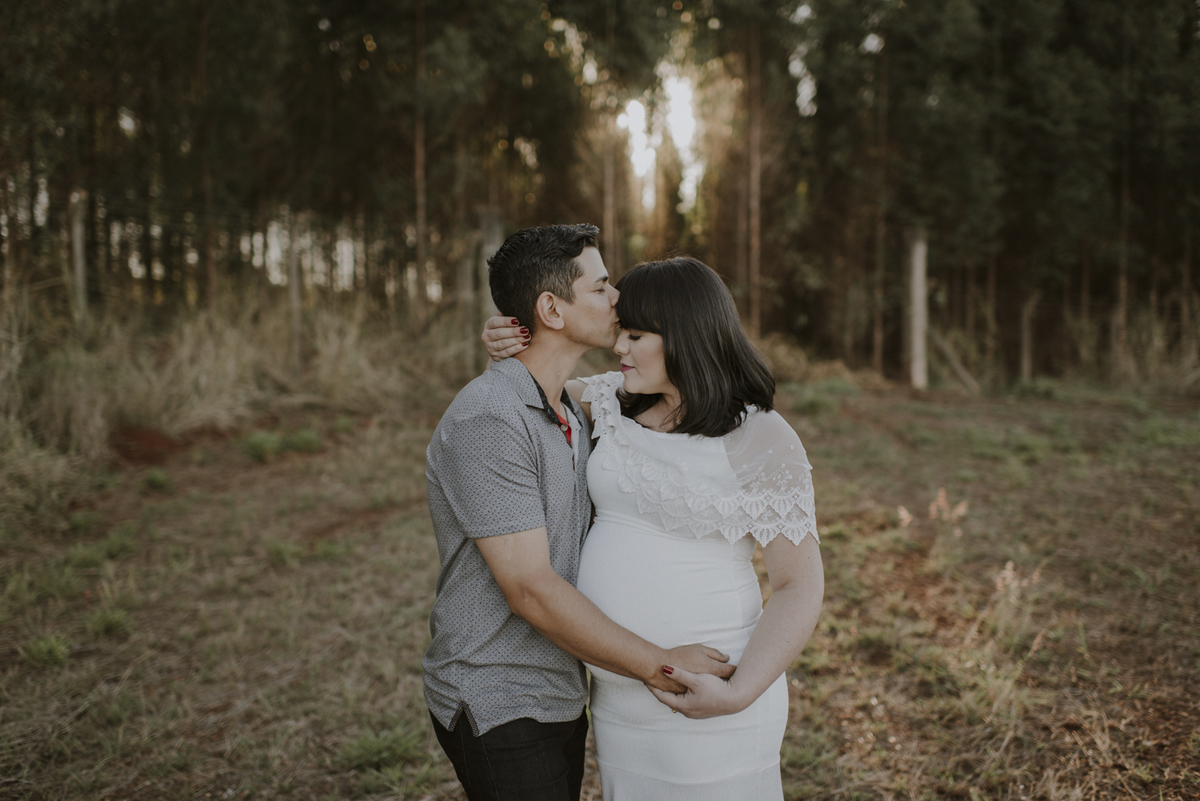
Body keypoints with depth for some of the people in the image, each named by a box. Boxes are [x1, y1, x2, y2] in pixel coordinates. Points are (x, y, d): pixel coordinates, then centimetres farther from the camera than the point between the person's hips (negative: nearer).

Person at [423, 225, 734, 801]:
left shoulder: (572, 414, 8)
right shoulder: (486, 422, -23)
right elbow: (530, 587, -25)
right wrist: (659, 666, -20)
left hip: (560, 697, 9)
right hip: (495, 706, -8)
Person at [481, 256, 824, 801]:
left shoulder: (762, 441, -14)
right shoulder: (621, 403, 3)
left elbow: (800, 587, -13)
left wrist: (738, 694, -22)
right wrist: (505, 348, -1)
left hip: (703, 696, -6)